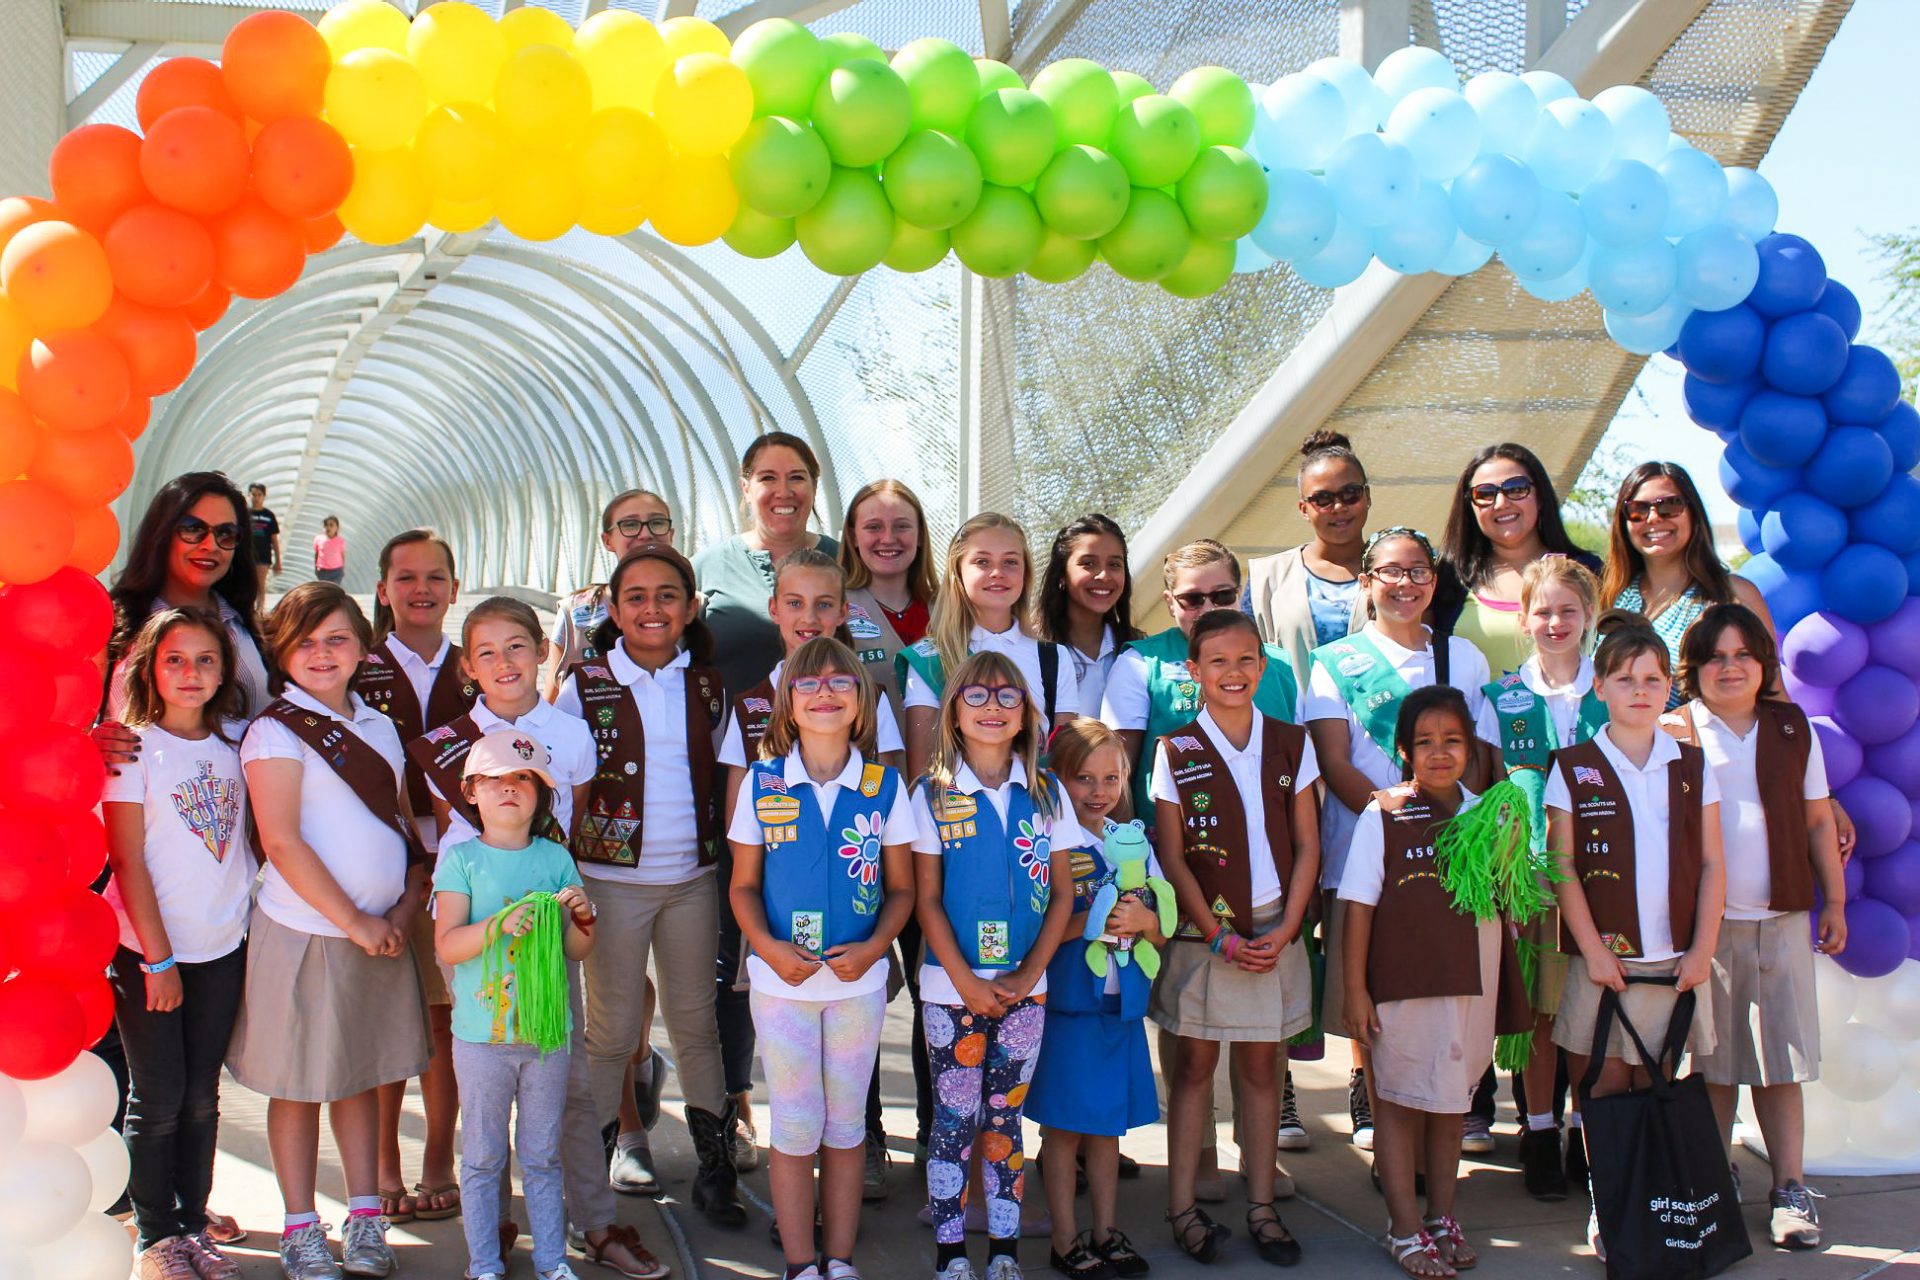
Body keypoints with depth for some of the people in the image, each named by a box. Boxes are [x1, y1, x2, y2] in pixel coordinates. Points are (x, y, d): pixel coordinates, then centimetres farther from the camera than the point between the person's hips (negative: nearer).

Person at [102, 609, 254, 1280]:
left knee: (201, 1099, 10)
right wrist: (158, 958, -10)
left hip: (223, 948, 4)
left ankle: (193, 1225, 22)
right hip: (148, 950, -4)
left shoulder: (234, 742, 5)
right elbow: (129, 862, -9)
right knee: (157, 1100, 3)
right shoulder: (133, 749, -7)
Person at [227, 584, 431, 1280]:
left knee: (363, 1073, 12)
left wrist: (406, 906, -1)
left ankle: (364, 1217, 22)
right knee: (299, 1084, 5)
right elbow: (282, 843, -14)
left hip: (379, 930, 5)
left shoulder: (379, 727, 11)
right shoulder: (276, 730, -8)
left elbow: (406, 825, 14)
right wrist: (352, 921, -14)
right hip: (305, 930, -5)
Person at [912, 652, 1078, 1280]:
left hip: (1024, 987, 2)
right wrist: (968, 983, -12)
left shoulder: (1046, 793, 3)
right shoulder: (933, 795, -3)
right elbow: (926, 899, -4)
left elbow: (1062, 893, 4)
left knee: (1005, 1120, 9)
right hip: (952, 987, -2)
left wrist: (1027, 976, -6)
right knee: (955, 1121, 2)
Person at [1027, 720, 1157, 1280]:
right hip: (1065, 999, -5)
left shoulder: (1134, 841, 8)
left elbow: (1162, 934, 10)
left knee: (1109, 1123, 14)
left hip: (1121, 1002, 5)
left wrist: (1142, 919, -11)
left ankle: (1106, 1232, 25)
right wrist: (1085, 922, -26)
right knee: (1065, 1124, 3)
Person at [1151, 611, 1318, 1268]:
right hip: (1205, 930, -2)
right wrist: (1219, 937, -10)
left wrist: (1286, 929, -6)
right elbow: (1172, 858, -4)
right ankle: (1182, 1206, 12)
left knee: (1263, 1065, 9)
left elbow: (1307, 846, 4)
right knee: (1195, 1064, 5)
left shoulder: (1290, 743, 3)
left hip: (1275, 930, 2)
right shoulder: (1175, 751, -4)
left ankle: (1261, 1206, 17)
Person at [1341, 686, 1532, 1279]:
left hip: (1473, 986, 4)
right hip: (1403, 985, -4)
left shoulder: (1488, 815, 6)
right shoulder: (1383, 817, -6)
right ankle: (1405, 1229, 16)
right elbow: (1360, 904, -6)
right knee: (1399, 1103, 4)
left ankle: (1442, 1217, 29)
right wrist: (1355, 989, -8)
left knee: (1452, 1103, 15)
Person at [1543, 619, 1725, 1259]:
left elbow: (1712, 865, 6)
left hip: (1677, 963, 2)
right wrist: (1593, 951, -10)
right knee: (1606, 1092, 2)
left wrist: (1702, 950, -3)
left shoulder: (1691, 766, 6)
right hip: (1605, 960, -2)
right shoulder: (1574, 768, -1)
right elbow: (1563, 868, -3)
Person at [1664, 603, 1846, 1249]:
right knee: (1711, 1059, 5)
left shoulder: (1793, 728, 9)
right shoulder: (1672, 732, -1)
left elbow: (1817, 821, 14)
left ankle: (1789, 1188, 13)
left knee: (1779, 1059, 4)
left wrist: (1834, 903, 13)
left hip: (1781, 917, 2)